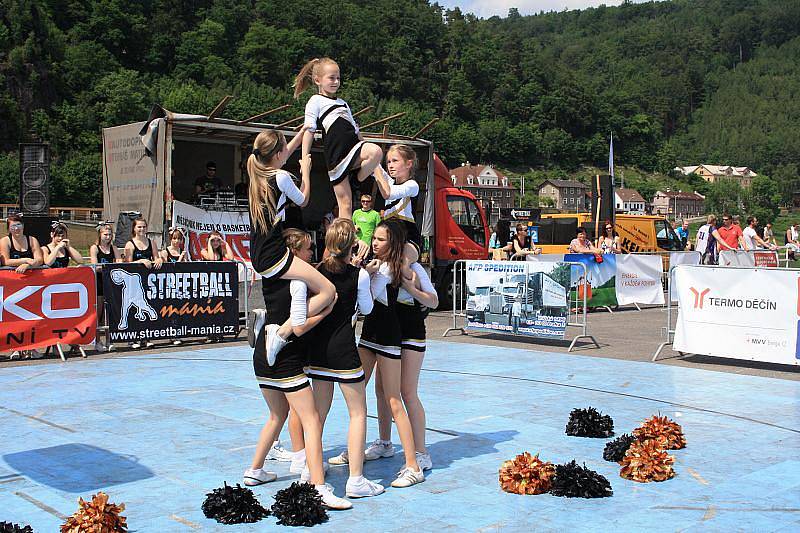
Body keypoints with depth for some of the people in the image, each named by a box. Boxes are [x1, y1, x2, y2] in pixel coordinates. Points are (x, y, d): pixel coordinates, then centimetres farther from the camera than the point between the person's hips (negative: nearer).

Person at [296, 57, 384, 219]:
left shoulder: (342, 103, 26)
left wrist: (365, 149, 24)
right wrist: (305, 157, -10)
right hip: (336, 154, -5)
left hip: (354, 147, 5)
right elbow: (309, 130, -2)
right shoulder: (315, 101, 7)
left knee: (376, 152, -29)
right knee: (345, 202, -6)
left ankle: (359, 180, -9)